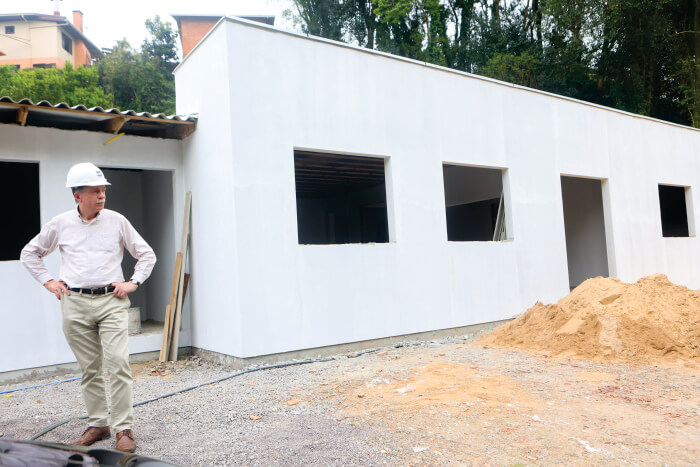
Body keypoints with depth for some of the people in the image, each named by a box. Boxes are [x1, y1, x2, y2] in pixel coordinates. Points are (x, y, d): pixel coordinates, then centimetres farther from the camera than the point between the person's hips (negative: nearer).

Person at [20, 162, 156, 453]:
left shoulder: (117, 221, 2)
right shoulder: (60, 224, 5)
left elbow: (147, 255, 10)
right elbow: (29, 254, 20)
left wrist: (133, 282, 0)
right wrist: (48, 282, 10)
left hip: (111, 301, -1)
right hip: (75, 304, 2)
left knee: (118, 363, -10)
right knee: (89, 369, 9)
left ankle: (124, 429, -2)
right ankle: (97, 425, 22)